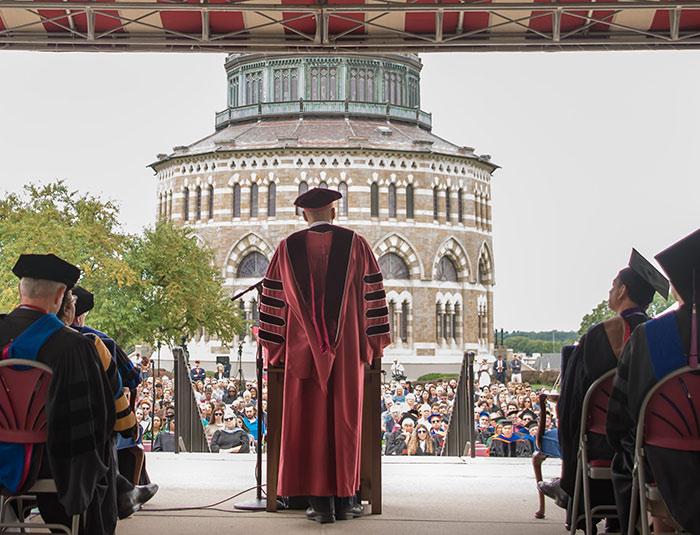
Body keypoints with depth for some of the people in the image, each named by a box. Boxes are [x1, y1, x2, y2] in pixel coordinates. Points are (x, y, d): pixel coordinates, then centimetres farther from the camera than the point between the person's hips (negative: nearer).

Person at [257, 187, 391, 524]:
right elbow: (373, 294, 1)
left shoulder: (288, 248, 4)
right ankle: (344, 500, 8)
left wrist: (274, 348, 10)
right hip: (348, 349, 0)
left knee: (309, 423, 3)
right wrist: (373, 343, 7)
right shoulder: (355, 244, 2)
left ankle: (320, 502, 1)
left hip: (303, 349, 0)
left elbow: (273, 299, 4)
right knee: (345, 421, 6)